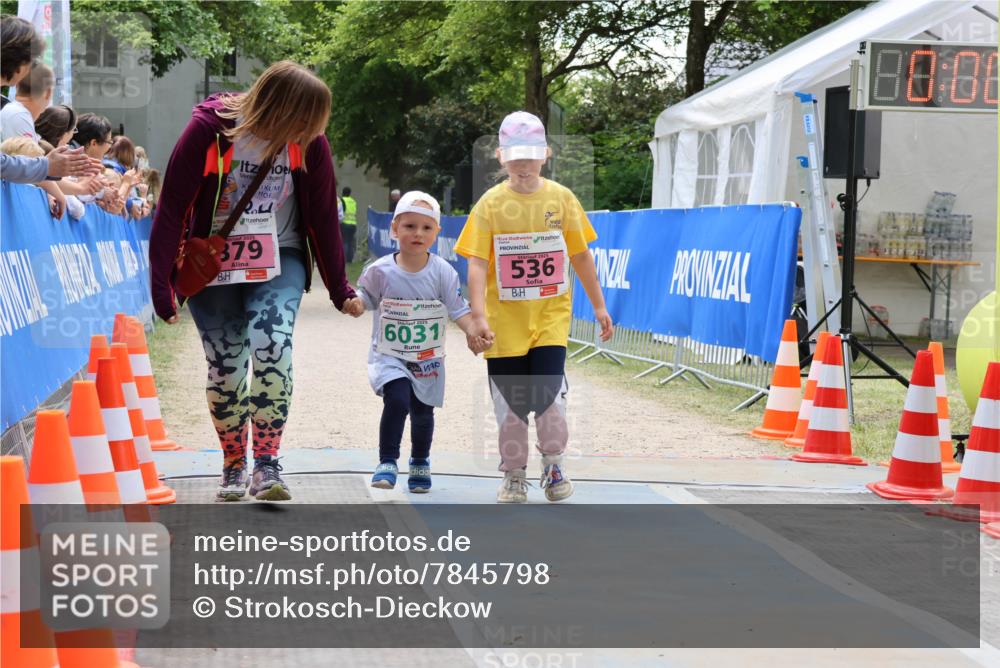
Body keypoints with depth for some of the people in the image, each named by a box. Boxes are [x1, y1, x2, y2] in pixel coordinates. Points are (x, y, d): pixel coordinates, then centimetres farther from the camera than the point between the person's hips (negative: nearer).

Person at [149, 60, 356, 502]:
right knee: (225, 366, 0)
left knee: (271, 344, -22)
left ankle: (267, 465, -16)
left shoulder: (308, 142, -10)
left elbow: (323, 215, 1)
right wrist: (161, 285, -12)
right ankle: (233, 466, 20)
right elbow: (172, 208, -12)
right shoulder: (210, 128, -17)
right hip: (210, 264, 0)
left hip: (279, 262, 1)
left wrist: (339, 288, 8)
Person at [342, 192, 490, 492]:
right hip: (389, 355, -2)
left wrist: (473, 332, -24)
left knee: (423, 411, 15)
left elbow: (459, 310, -7)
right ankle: (387, 462, -9)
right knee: (397, 399, -24)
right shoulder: (380, 270, -11)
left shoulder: (443, 272, -9)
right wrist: (356, 303, -20)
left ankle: (420, 463, 40)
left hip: (428, 359, 2)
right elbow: (367, 297, 3)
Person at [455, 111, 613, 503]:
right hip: (505, 319, 0)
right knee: (509, 402, 6)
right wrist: (479, 316, -19)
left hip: (550, 314, 0)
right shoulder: (491, 203, -5)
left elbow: (581, 256, 9)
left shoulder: (561, 198, 0)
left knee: (548, 394, -11)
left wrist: (598, 306, 10)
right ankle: (513, 475, 22)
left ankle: (553, 463, 12)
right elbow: (477, 264, -9)